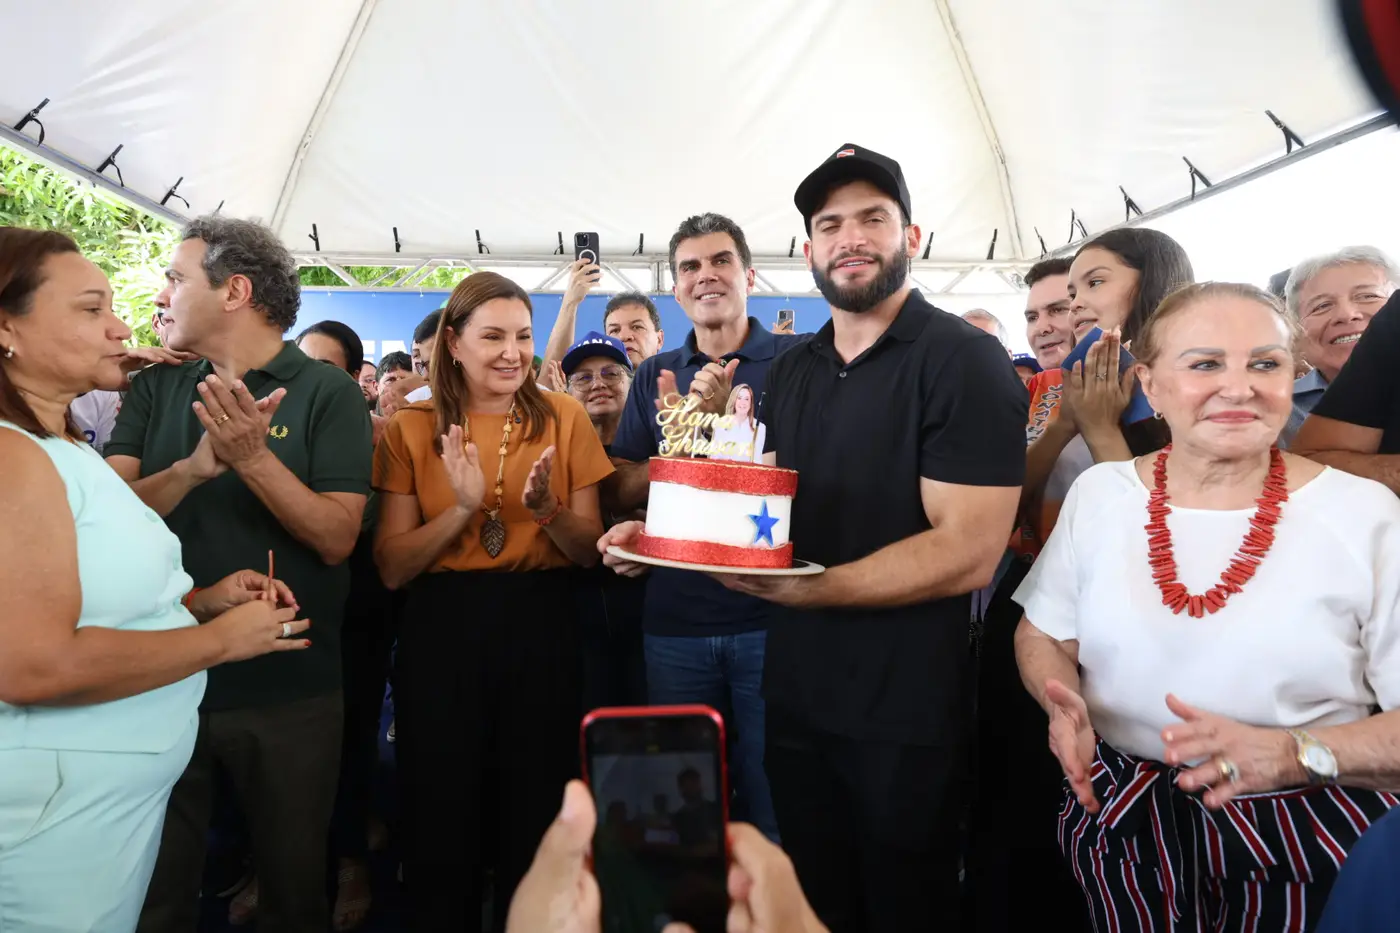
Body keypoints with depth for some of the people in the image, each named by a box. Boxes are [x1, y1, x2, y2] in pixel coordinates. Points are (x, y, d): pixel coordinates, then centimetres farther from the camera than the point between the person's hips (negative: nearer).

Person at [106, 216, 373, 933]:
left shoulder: (328, 393, -9)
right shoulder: (154, 391, 4)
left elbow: (336, 539, -15)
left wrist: (253, 457, -28)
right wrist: (192, 469, -25)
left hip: (289, 692, -3)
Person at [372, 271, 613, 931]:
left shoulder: (564, 417, -1)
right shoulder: (411, 429, -1)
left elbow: (590, 552, 0)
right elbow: (391, 567, -5)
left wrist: (547, 511, -19)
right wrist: (463, 508, -20)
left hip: (541, 629, 1)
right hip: (441, 632, 0)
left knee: (537, 815, 13)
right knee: (440, 818, 12)